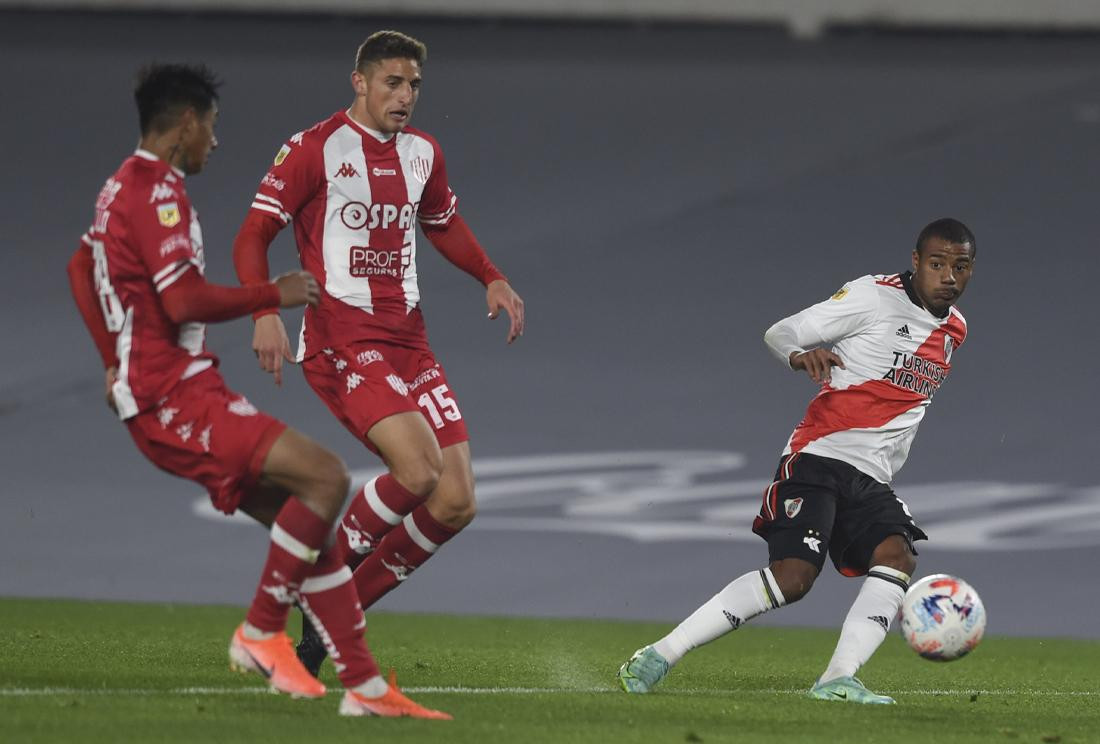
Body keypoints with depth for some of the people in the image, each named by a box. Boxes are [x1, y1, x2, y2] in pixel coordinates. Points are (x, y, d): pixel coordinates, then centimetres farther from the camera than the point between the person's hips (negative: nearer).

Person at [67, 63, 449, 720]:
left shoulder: (122, 188, 20)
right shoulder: (157, 190, -13)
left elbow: (80, 270, 36)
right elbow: (185, 302, -23)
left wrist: (118, 360, 38)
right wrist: (275, 294, -10)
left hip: (162, 393, 11)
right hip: (176, 399, -11)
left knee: (304, 526, 5)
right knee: (326, 476, -21)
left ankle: (365, 685, 2)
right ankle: (262, 632, -11)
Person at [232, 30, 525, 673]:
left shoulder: (423, 154, 14)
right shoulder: (314, 149, -6)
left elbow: (445, 225, 32)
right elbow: (253, 238, -6)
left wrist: (492, 279, 16)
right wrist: (267, 312, -22)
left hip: (409, 343, 7)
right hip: (343, 343, -7)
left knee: (456, 505, -3)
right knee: (419, 468, -27)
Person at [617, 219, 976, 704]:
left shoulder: (954, 329, 15)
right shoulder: (875, 296, -6)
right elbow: (781, 333, -6)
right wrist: (801, 355, -28)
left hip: (870, 481, 7)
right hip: (818, 459, -7)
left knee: (898, 555, -21)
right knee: (793, 575, -21)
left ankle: (837, 681, -29)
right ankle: (659, 656, -15)